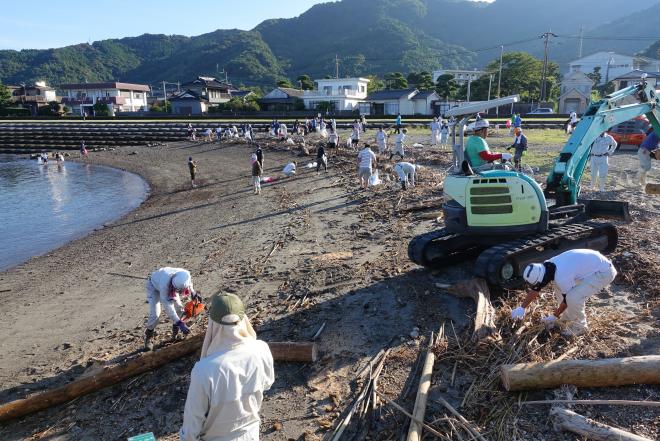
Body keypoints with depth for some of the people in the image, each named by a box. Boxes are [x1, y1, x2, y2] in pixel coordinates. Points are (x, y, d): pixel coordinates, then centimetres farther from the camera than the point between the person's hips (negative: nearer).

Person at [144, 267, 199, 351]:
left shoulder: (186, 277, -35)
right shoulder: (165, 283, -48)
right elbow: (168, 307, -42)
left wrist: (193, 293, 6)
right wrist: (180, 323, -43)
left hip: (169, 285, 5)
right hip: (154, 286, -5)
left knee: (179, 308, -3)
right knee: (155, 314, -16)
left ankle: (176, 333, 18)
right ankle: (148, 337, 6)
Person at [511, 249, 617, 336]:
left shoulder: (561, 277, -31)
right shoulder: (546, 266, -6)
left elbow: (567, 300, -15)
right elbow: (535, 289, 6)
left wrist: (554, 316, -3)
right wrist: (522, 308, 5)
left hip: (604, 272, -9)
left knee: (573, 297, -20)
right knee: (560, 289, 10)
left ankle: (579, 326, 3)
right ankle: (566, 319, 22)